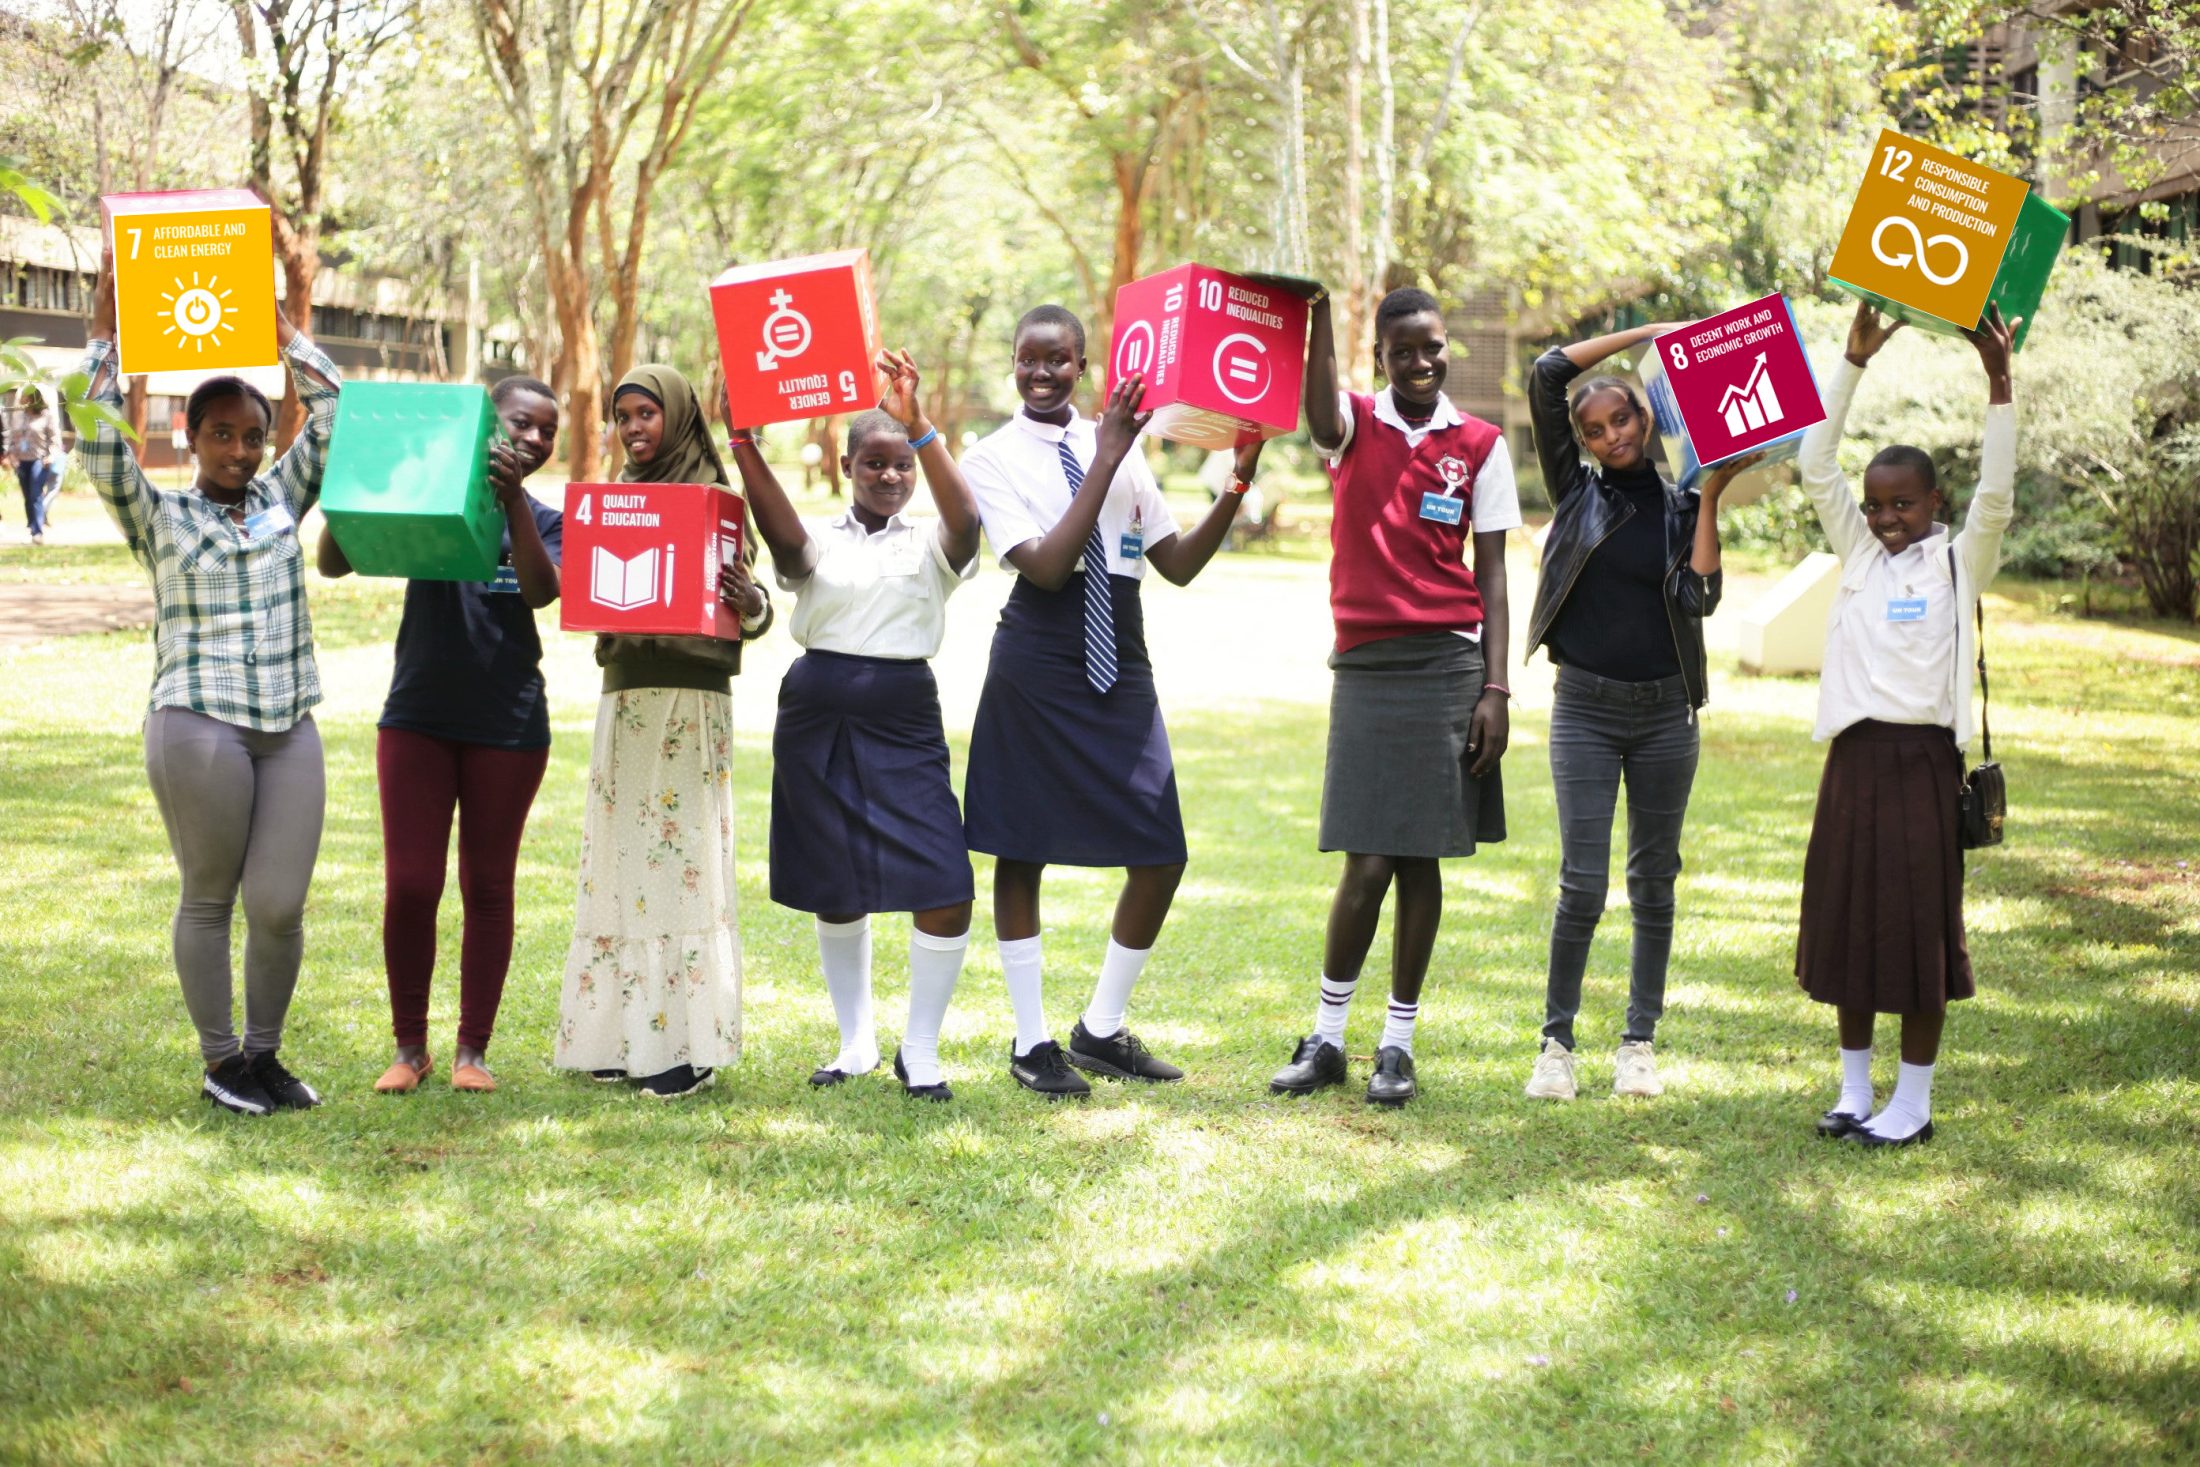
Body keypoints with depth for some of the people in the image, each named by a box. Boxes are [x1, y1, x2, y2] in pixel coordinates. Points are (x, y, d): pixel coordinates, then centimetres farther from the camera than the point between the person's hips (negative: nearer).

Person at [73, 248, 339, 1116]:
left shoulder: (281, 501, 13)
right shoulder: (159, 518, 4)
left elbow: (331, 409, 10)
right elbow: (98, 443, -8)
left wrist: (275, 321, 7)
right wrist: (105, 335, -8)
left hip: (289, 728, 3)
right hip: (198, 726, -3)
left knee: (281, 905, 0)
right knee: (209, 899, 3)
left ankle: (264, 1054, 17)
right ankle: (220, 1062, 13)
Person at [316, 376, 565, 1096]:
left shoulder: (544, 519, 5)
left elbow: (542, 590, -16)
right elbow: (332, 563, -6)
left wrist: (513, 498, -23)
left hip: (509, 725, 0)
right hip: (418, 717, 0)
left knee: (488, 887, 7)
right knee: (409, 887, -2)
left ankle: (472, 1049, 17)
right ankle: (409, 1047, 13)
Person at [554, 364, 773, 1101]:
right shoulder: (617, 496, 15)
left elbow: (751, 610, -8)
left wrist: (749, 602, -31)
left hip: (690, 699, -6)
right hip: (624, 693, 7)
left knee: (680, 855, -8)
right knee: (618, 856, 6)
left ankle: (685, 1041, -5)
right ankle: (621, 1037, 10)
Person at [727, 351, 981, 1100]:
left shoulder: (929, 545, 6)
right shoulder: (818, 543, 7)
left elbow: (966, 520, -18)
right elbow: (786, 539, -17)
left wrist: (917, 423, -27)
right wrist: (744, 442, -30)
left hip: (904, 723, -1)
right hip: (818, 720, 1)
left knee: (944, 891, -11)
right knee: (834, 892, 10)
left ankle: (919, 1050, 7)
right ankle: (856, 1040, 28)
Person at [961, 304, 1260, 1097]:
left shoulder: (1120, 449, 10)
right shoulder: (993, 459, -4)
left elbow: (1180, 563, 9)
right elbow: (1045, 566, -18)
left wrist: (1239, 481, -1)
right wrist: (1106, 460, -19)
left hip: (1121, 675, 5)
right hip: (1036, 673, -4)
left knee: (1161, 857, 3)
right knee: (1021, 851, 3)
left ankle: (1102, 1030, 20)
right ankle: (1031, 1042, 17)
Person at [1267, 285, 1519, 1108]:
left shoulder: (1480, 445, 5)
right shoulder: (1353, 426, 3)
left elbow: (1491, 573, 5)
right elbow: (1318, 401, -23)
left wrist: (1495, 690, -2)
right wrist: (1316, 308, -40)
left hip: (1448, 668, 1)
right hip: (1365, 664, -1)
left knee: (1421, 859, 4)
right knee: (1367, 863, -4)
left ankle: (1398, 1043, 15)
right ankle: (1326, 1038, 13)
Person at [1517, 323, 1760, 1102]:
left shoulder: (1680, 506, 6)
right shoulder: (1576, 489, 3)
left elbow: (1700, 598, -9)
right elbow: (1547, 375, -5)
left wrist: (1711, 495, -10)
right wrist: (1646, 333, -4)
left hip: (1665, 711, 2)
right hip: (1585, 709, -2)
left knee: (1654, 881, 7)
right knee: (1583, 883, -7)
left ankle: (1639, 1042, 17)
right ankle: (1556, 1041, 4)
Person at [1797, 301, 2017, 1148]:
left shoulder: (1960, 562, 1)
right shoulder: (1859, 553, 10)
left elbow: (1996, 496, -14)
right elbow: (1815, 468, 3)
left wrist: (1998, 383, -20)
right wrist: (1853, 362, -3)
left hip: (1924, 759, -4)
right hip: (1854, 757, 4)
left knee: (1921, 926, 1)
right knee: (1846, 919, 8)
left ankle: (1913, 1103, 9)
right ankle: (1854, 1091, 20)